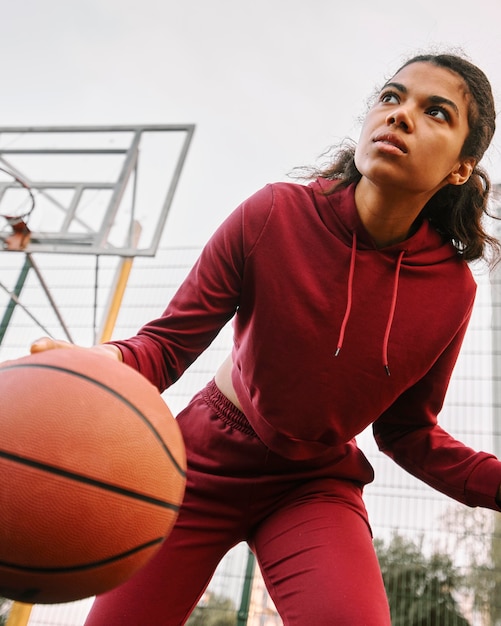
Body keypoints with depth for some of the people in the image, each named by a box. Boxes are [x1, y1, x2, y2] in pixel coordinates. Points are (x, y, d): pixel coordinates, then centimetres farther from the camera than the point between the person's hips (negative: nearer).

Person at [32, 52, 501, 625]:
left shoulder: (450, 291, -14)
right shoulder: (274, 214, -20)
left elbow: (407, 433, -1)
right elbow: (167, 343, -16)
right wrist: (96, 364, -39)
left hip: (315, 485, 1)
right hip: (206, 462, 0)